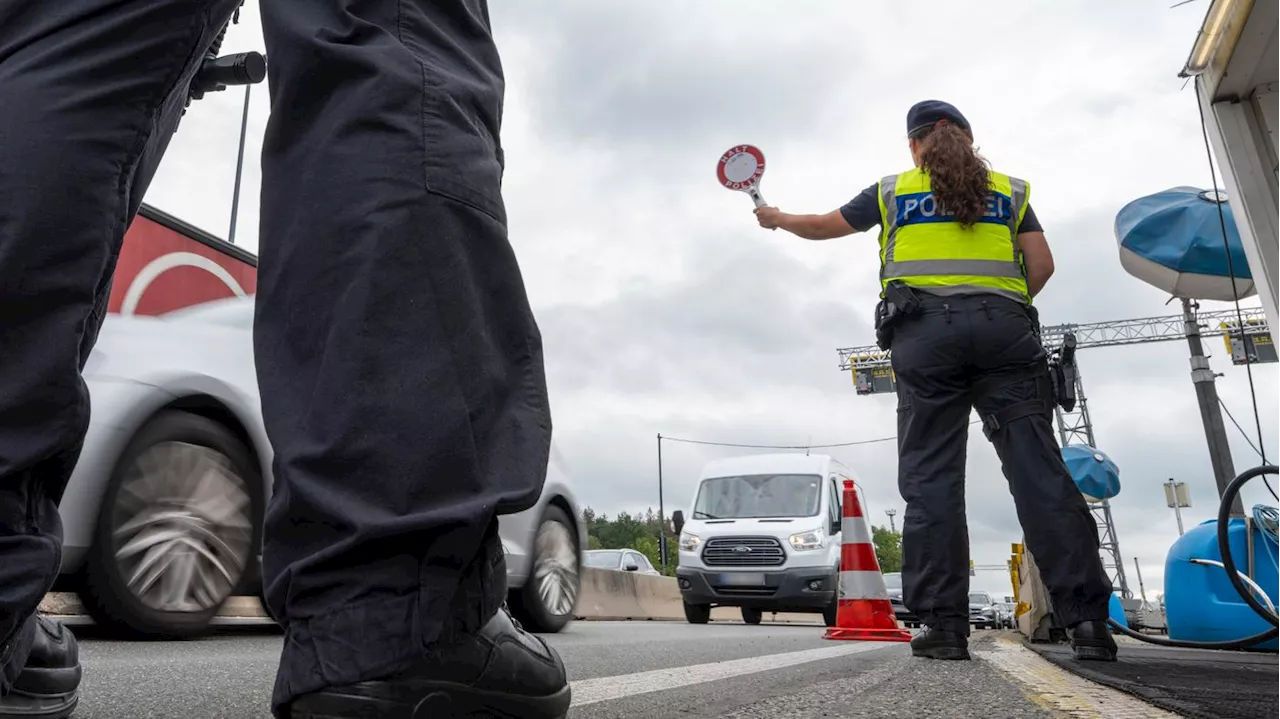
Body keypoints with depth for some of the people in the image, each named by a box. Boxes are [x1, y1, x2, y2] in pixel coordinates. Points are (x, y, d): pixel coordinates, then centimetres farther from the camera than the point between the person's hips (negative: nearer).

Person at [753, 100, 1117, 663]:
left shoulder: (893, 191, 18)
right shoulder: (1009, 190, 20)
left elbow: (822, 226, 27)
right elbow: (1041, 264, 12)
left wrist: (776, 218, 46)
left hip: (925, 329, -1)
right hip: (1004, 326, 2)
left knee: (931, 477, -3)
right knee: (1038, 469, -3)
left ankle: (944, 623, -6)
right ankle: (1087, 619, -7)